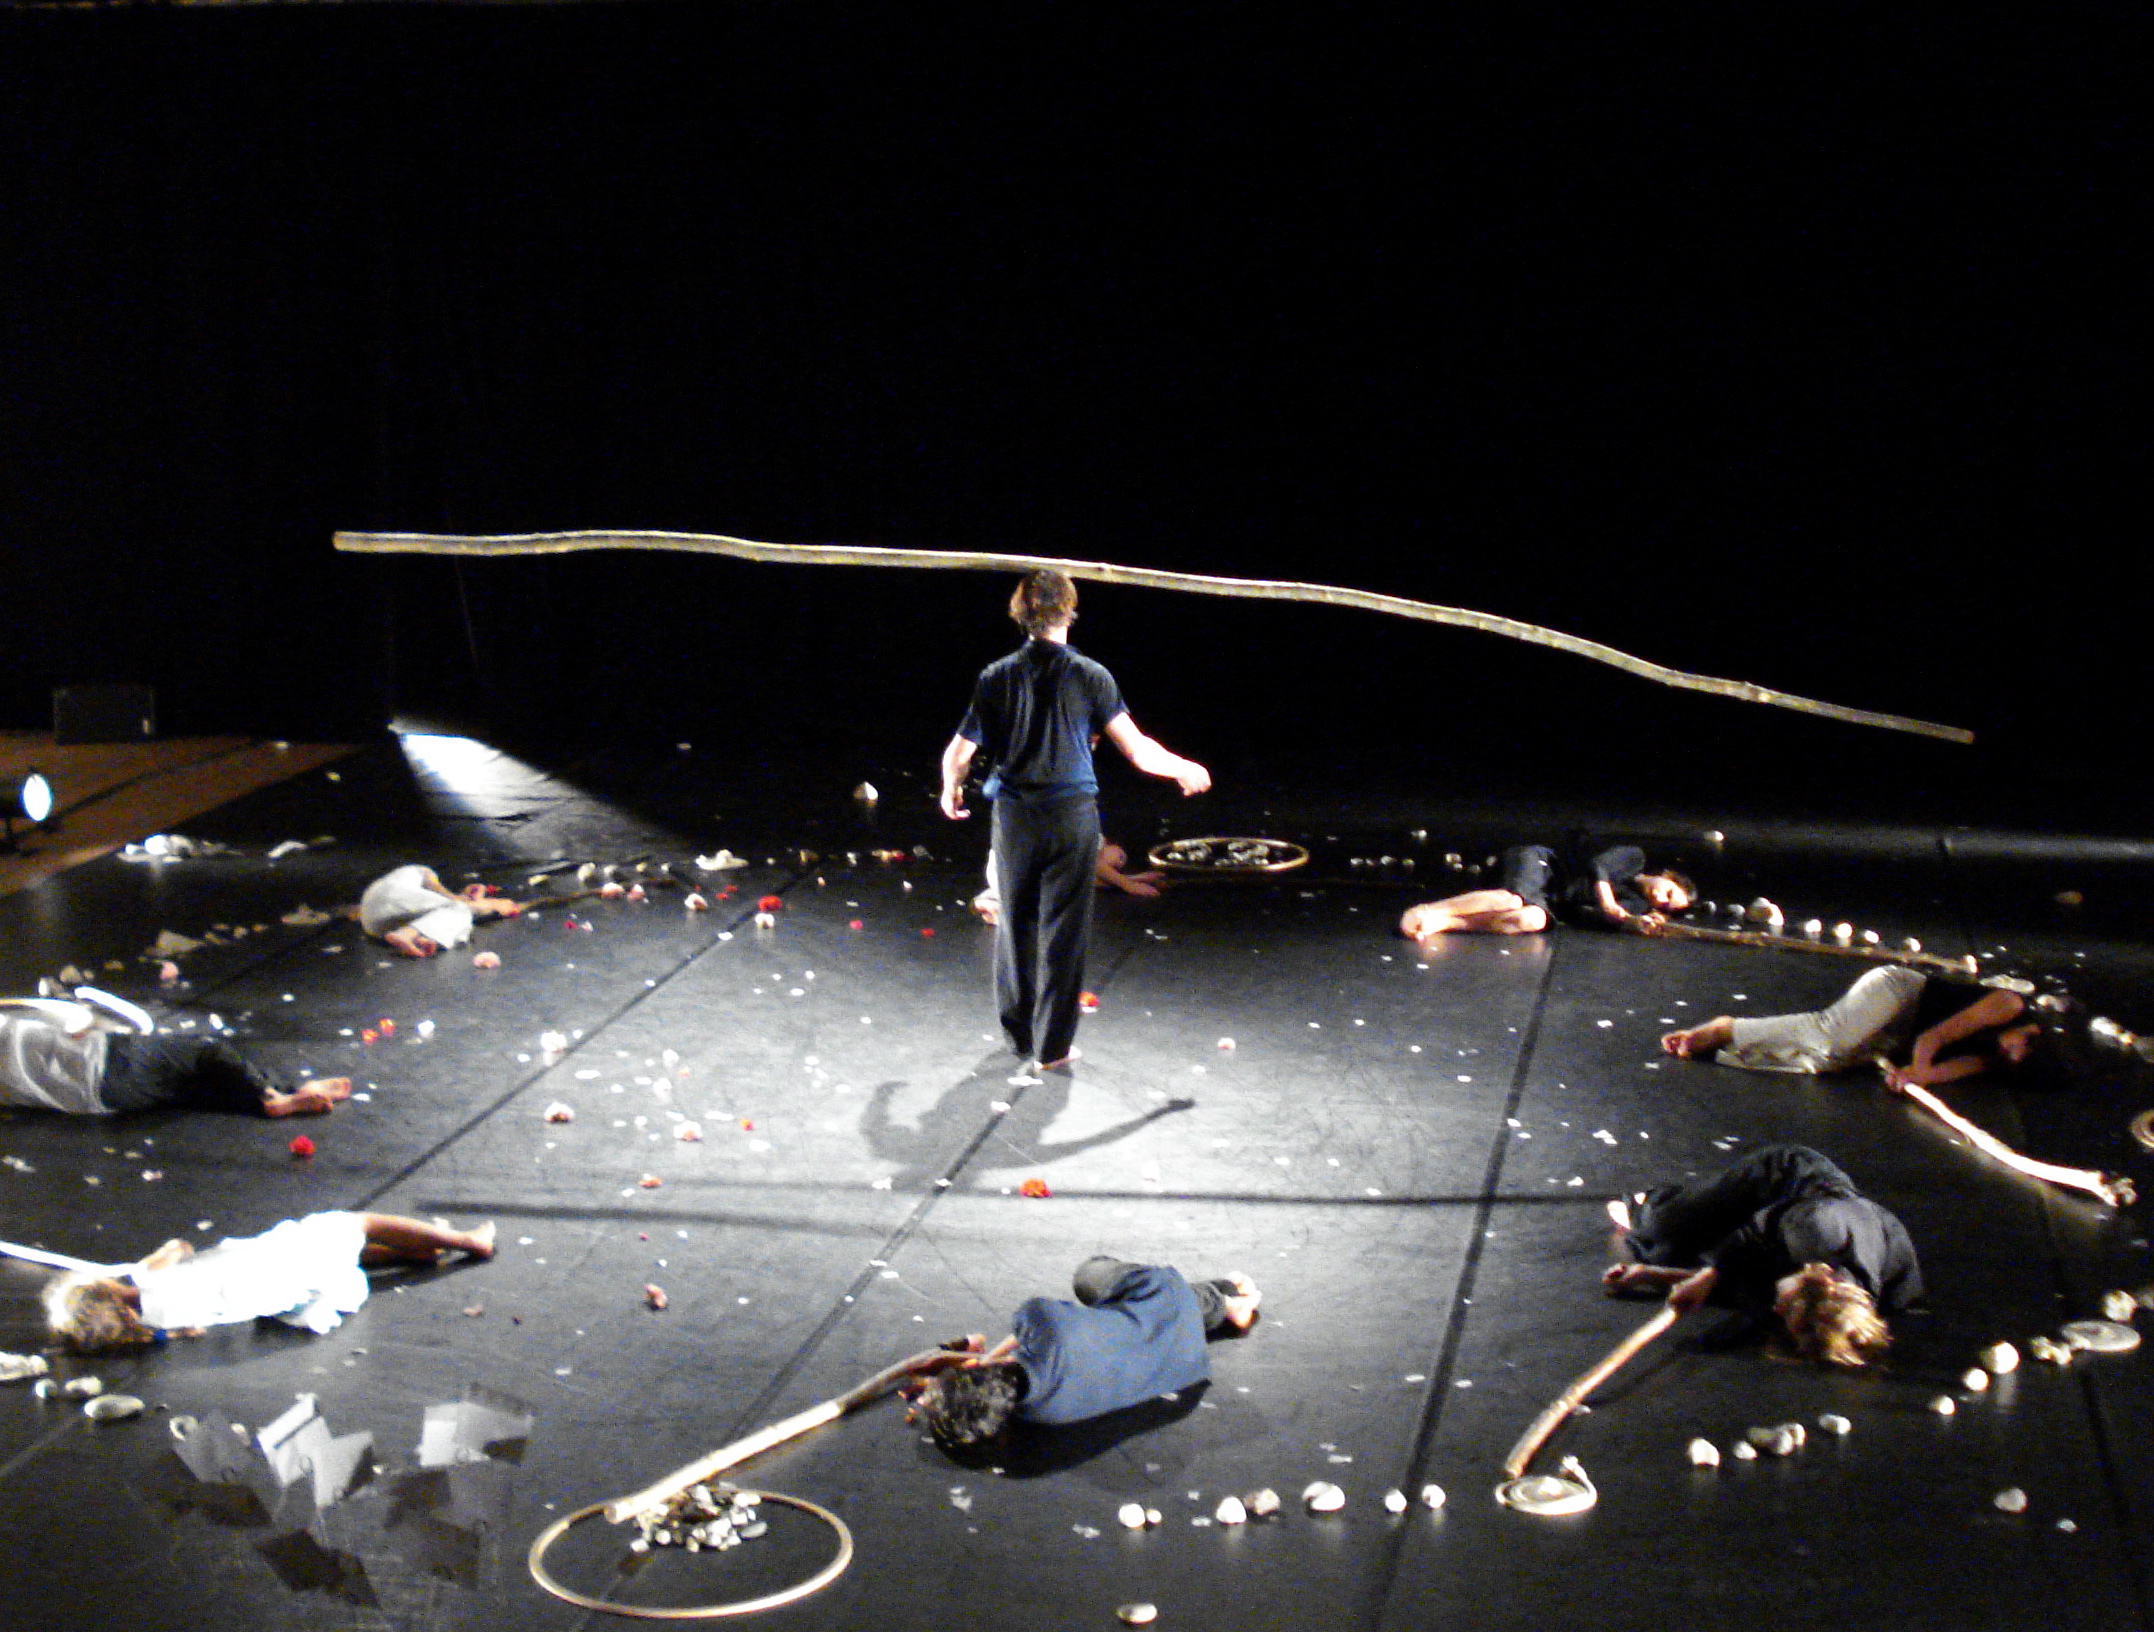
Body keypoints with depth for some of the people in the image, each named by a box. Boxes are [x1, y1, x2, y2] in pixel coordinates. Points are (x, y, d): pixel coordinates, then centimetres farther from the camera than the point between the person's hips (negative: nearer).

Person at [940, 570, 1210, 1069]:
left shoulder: (996, 677, -3)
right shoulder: (1090, 676, -8)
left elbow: (958, 755, 0)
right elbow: (1138, 750, -8)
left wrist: (950, 791, 22)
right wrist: (1184, 770, 10)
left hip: (1014, 817, 2)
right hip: (1072, 816, -2)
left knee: (1015, 928, 17)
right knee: (1063, 932, 6)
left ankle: (1018, 1033, 29)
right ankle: (1053, 1047, 11)